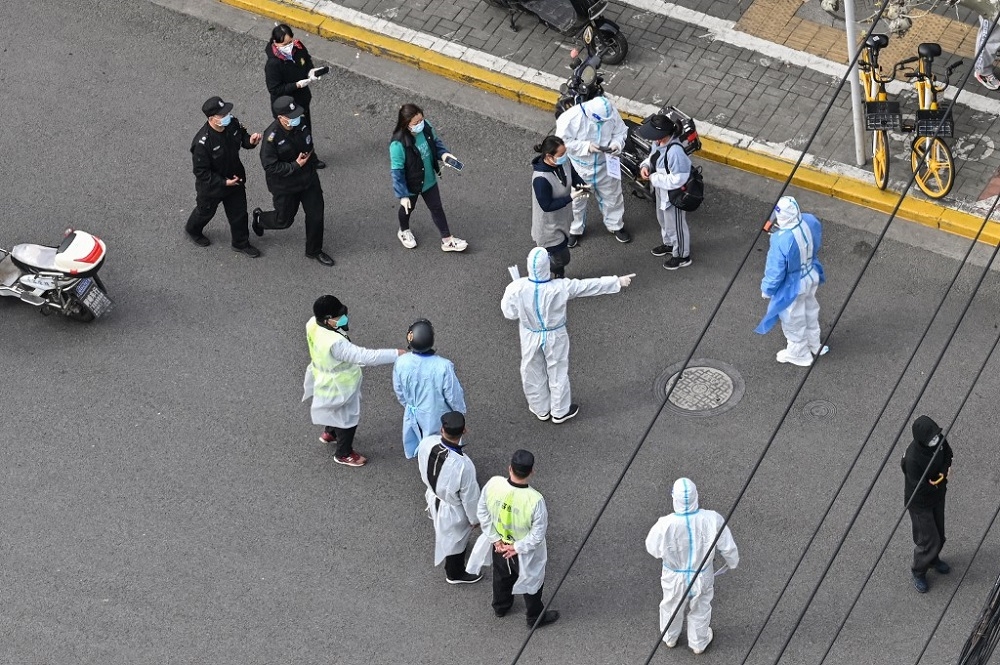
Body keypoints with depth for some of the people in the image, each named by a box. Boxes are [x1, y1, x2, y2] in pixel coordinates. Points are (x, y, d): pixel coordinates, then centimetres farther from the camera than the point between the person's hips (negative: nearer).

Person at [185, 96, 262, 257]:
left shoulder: (232, 124, -21)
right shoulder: (202, 143, -39)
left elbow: (242, 136, 3)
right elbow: (201, 172, -28)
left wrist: (250, 140, -21)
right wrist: (224, 182, -27)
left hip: (235, 178, 5)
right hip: (211, 186, -5)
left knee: (239, 213, 20)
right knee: (206, 211, 24)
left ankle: (241, 243, 45)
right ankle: (192, 230, 57)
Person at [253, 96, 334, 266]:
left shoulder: (301, 124, -11)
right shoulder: (272, 136, -30)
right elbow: (269, 166, -26)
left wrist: (311, 166, 14)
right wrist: (295, 166, -26)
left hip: (308, 180, 5)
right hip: (284, 185, -5)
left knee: (316, 215, 9)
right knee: (284, 220, 13)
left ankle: (314, 251, 31)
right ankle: (259, 218, 46)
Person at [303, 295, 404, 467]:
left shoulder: (313, 324, -18)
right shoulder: (335, 343, -43)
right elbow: (365, 356, -42)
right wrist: (396, 354, -38)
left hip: (326, 379, 8)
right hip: (340, 387, -8)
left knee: (336, 412, 36)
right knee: (348, 419, 18)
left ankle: (329, 433, 62)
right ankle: (344, 454, 41)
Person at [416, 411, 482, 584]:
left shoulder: (426, 443, -28)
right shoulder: (463, 465, -42)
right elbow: (470, 497, -24)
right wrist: (475, 518, -6)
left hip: (434, 497, 5)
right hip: (453, 509, -5)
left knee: (443, 532, 37)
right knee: (456, 540, 25)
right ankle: (455, 574, 51)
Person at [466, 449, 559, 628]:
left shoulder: (493, 484, -28)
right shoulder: (535, 500, -38)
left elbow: (483, 513, -12)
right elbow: (537, 534, -27)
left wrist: (495, 539, -4)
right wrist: (518, 548, -12)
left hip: (498, 544, 4)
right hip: (526, 553, -4)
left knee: (501, 576, 33)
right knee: (532, 582, 26)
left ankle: (500, 606, 59)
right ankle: (535, 617, 49)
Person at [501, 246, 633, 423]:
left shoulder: (517, 288, -27)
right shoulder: (560, 288, -29)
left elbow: (510, 314, -13)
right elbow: (590, 286, -19)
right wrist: (617, 282, -8)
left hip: (531, 338, 1)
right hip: (555, 337, -1)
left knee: (534, 374, 24)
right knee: (558, 373, 22)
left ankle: (541, 410, 44)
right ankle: (560, 411, 41)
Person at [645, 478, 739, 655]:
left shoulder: (665, 525, -35)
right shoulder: (712, 520, -31)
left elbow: (652, 547, -14)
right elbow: (727, 547, -15)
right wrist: (733, 562, 7)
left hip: (675, 577, 0)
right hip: (703, 577, 0)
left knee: (671, 607, 31)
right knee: (700, 611, 29)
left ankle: (670, 638, 58)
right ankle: (699, 643, 54)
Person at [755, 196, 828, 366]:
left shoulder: (781, 241, -41)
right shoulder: (811, 221, -22)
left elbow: (775, 272, -25)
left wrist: (766, 289, -7)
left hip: (792, 286, -7)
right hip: (811, 276, 7)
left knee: (793, 321, 22)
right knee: (810, 311, 32)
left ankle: (800, 354, 45)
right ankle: (814, 345, 56)